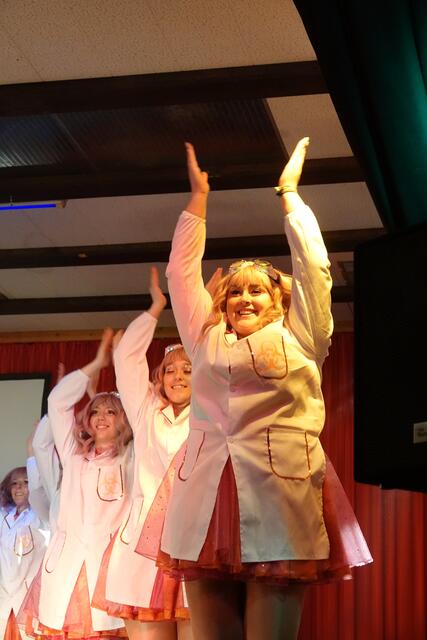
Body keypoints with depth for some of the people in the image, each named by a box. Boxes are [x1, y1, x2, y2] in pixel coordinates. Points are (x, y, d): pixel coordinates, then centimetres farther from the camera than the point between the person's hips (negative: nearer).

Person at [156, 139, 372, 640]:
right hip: (206, 501, 3)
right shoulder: (206, 341, 22)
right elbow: (182, 272, 26)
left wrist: (289, 192, 20)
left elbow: (312, 266, 12)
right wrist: (198, 196, 29)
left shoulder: (297, 340, 14)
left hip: (280, 499, -3)